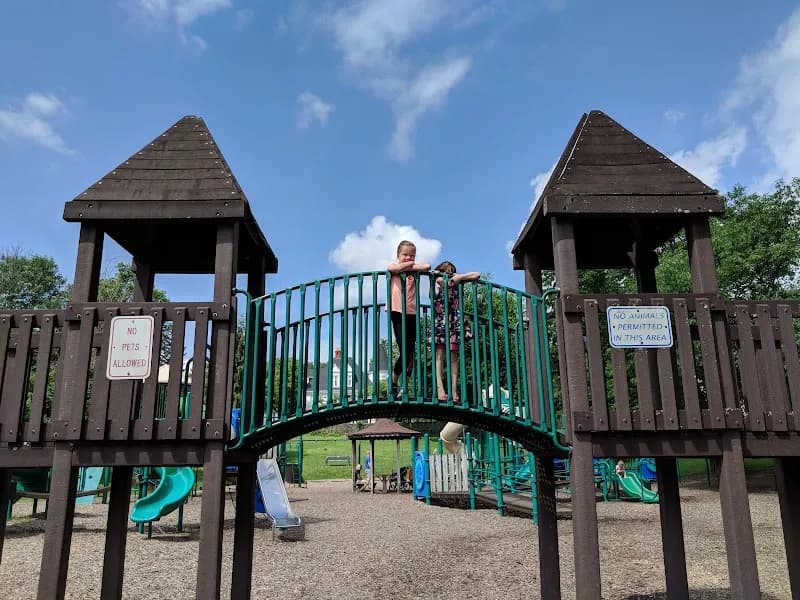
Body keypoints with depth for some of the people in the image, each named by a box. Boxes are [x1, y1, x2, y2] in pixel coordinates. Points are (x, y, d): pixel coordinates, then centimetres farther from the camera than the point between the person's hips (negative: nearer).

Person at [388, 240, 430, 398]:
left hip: (412, 313, 4)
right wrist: (410, 264, -2)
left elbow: (427, 266, -6)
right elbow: (396, 268, -17)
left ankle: (405, 385, 14)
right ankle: (393, 384, 7)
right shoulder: (394, 267, 7)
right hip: (398, 313, -4)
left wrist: (410, 266, -4)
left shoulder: (415, 271, 14)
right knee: (405, 351, -11)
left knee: (411, 351, 4)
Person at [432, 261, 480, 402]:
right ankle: (440, 388, -13)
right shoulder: (435, 282, 7)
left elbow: (477, 275, 6)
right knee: (439, 354, -6)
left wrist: (459, 277, -2)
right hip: (439, 322, -1)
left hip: (454, 322, 1)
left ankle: (454, 390, -6)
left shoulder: (456, 282, 8)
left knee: (453, 356, -2)